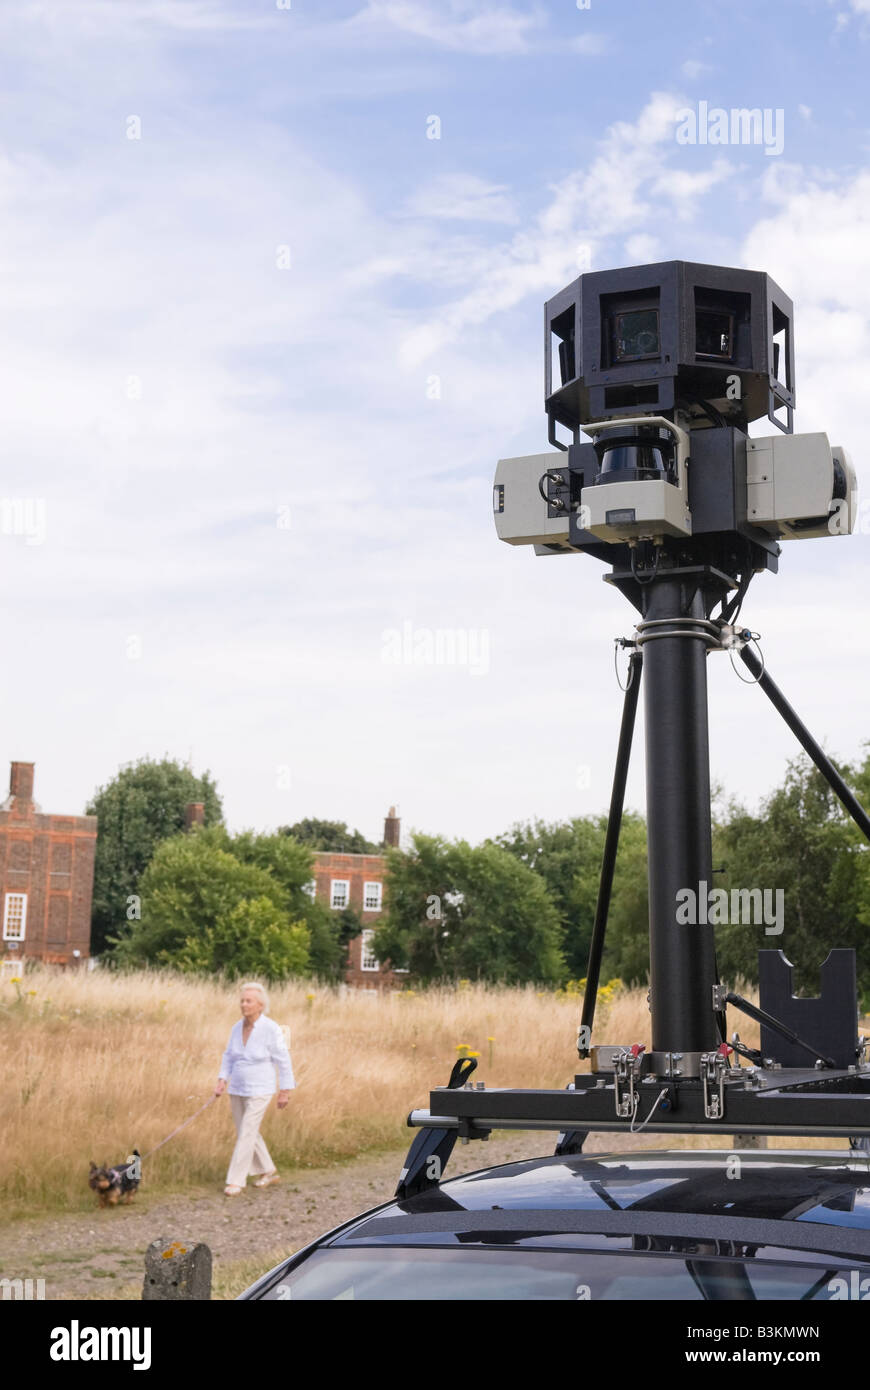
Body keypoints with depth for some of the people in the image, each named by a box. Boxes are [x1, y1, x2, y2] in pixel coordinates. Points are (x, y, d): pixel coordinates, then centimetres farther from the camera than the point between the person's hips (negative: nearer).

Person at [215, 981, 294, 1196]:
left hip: (259, 1091, -7)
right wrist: (222, 1080, -1)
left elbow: (283, 1061, -12)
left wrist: (285, 1091, -10)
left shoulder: (271, 1029, -17)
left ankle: (235, 1181, 1)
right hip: (237, 1090, 7)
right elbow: (229, 1056, 12)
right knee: (248, 1133, 13)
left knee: (246, 1134, -8)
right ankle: (269, 1172, 30)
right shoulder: (237, 1028, 1)